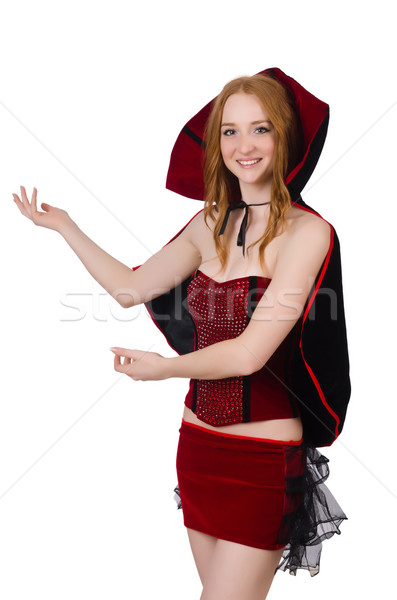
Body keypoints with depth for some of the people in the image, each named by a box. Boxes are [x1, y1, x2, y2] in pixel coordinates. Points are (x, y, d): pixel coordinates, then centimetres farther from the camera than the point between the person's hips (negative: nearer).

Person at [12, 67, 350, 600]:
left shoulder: (306, 231, -14)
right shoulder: (213, 223, 6)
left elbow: (250, 353, -19)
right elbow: (131, 288, 12)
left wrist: (163, 367, -4)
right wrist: (63, 224, 15)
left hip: (263, 459, -6)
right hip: (198, 444, 6)